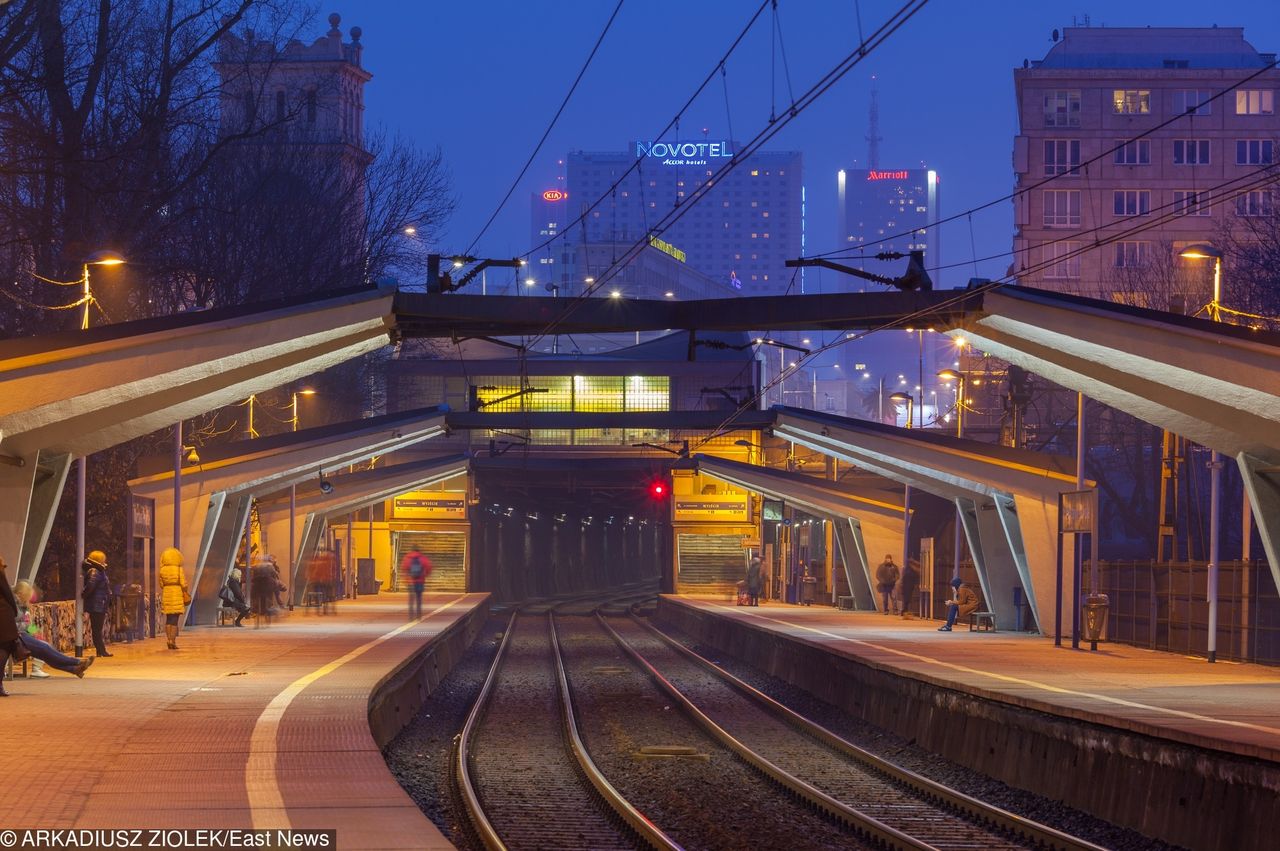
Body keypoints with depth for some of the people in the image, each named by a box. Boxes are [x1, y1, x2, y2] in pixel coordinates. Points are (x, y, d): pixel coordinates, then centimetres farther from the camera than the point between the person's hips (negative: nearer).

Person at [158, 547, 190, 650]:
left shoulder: (162, 570, 0)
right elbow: (183, 584, -8)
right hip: (177, 594, -3)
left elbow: (161, 584, 5)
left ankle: (169, 640, 11)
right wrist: (186, 594, 7)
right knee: (174, 620, -2)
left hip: (166, 594, 3)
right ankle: (173, 641, -7)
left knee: (168, 620, 13)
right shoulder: (179, 570, -9)